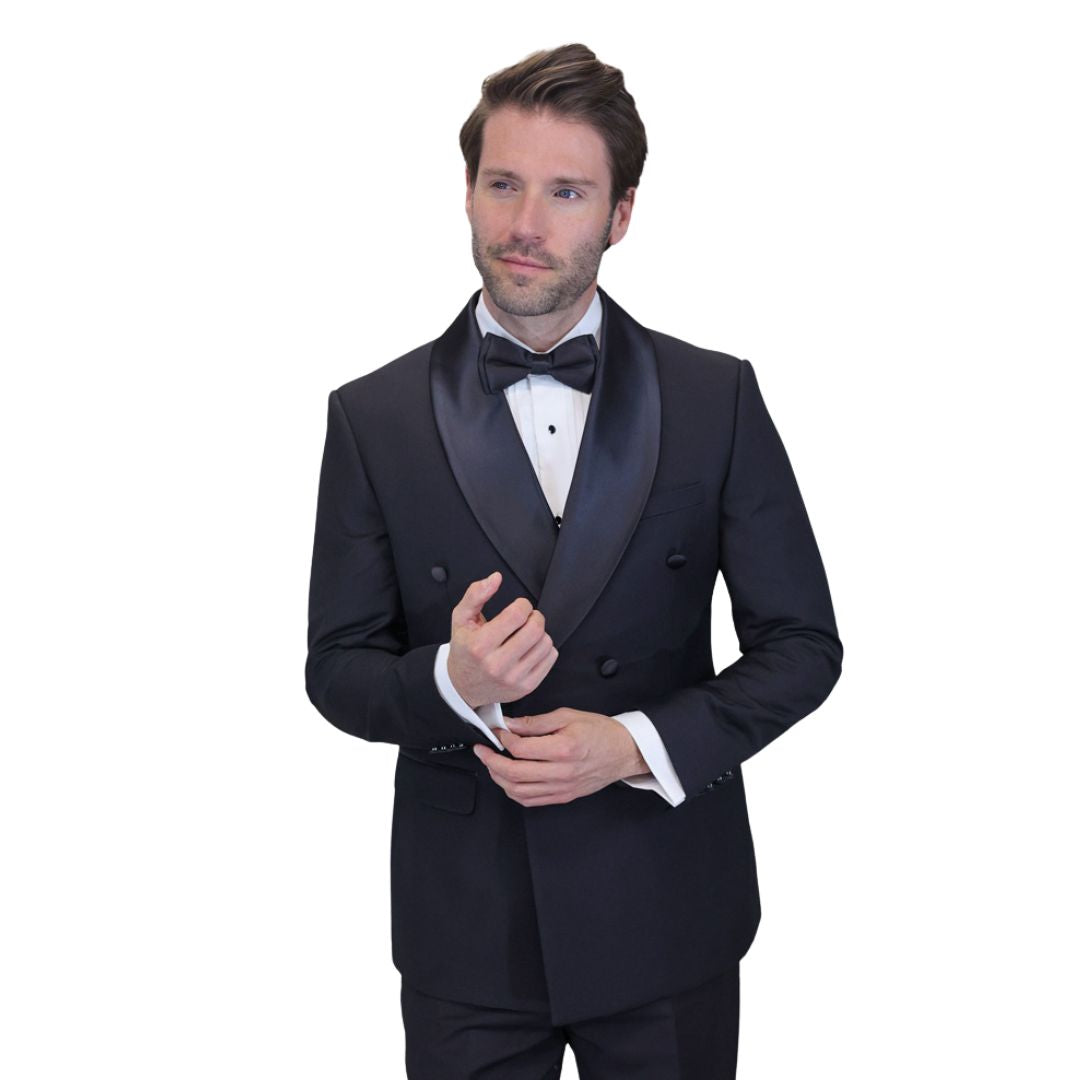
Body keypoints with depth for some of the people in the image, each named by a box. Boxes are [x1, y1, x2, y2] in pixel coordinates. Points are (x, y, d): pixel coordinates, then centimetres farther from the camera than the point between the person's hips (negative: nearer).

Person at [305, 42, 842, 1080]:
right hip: (464, 920, 0)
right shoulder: (374, 417, -2)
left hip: (666, 917, 0)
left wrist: (638, 744, -15)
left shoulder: (716, 399, -3)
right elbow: (337, 669, 1)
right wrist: (451, 681, -20)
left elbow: (802, 642, -1)